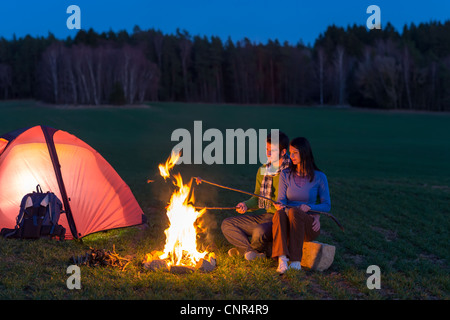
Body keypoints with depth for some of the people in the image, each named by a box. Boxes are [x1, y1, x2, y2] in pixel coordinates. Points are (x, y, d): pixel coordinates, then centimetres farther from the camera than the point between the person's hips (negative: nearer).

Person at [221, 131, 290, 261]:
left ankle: (243, 250, 0)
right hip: (266, 216, 8)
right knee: (227, 224, 0)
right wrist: (246, 205, -3)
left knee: (260, 231, -36)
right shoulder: (262, 170, 10)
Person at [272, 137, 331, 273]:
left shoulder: (319, 177, 1)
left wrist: (309, 207, -16)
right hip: (289, 226, 2)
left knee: (294, 211, -35)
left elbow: (327, 205, 3)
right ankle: (282, 260, -49)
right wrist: (280, 205, -22)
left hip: (309, 225, -2)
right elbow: (281, 199, 3)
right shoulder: (285, 174, 8)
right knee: (280, 213, -33)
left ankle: (296, 260, -36)